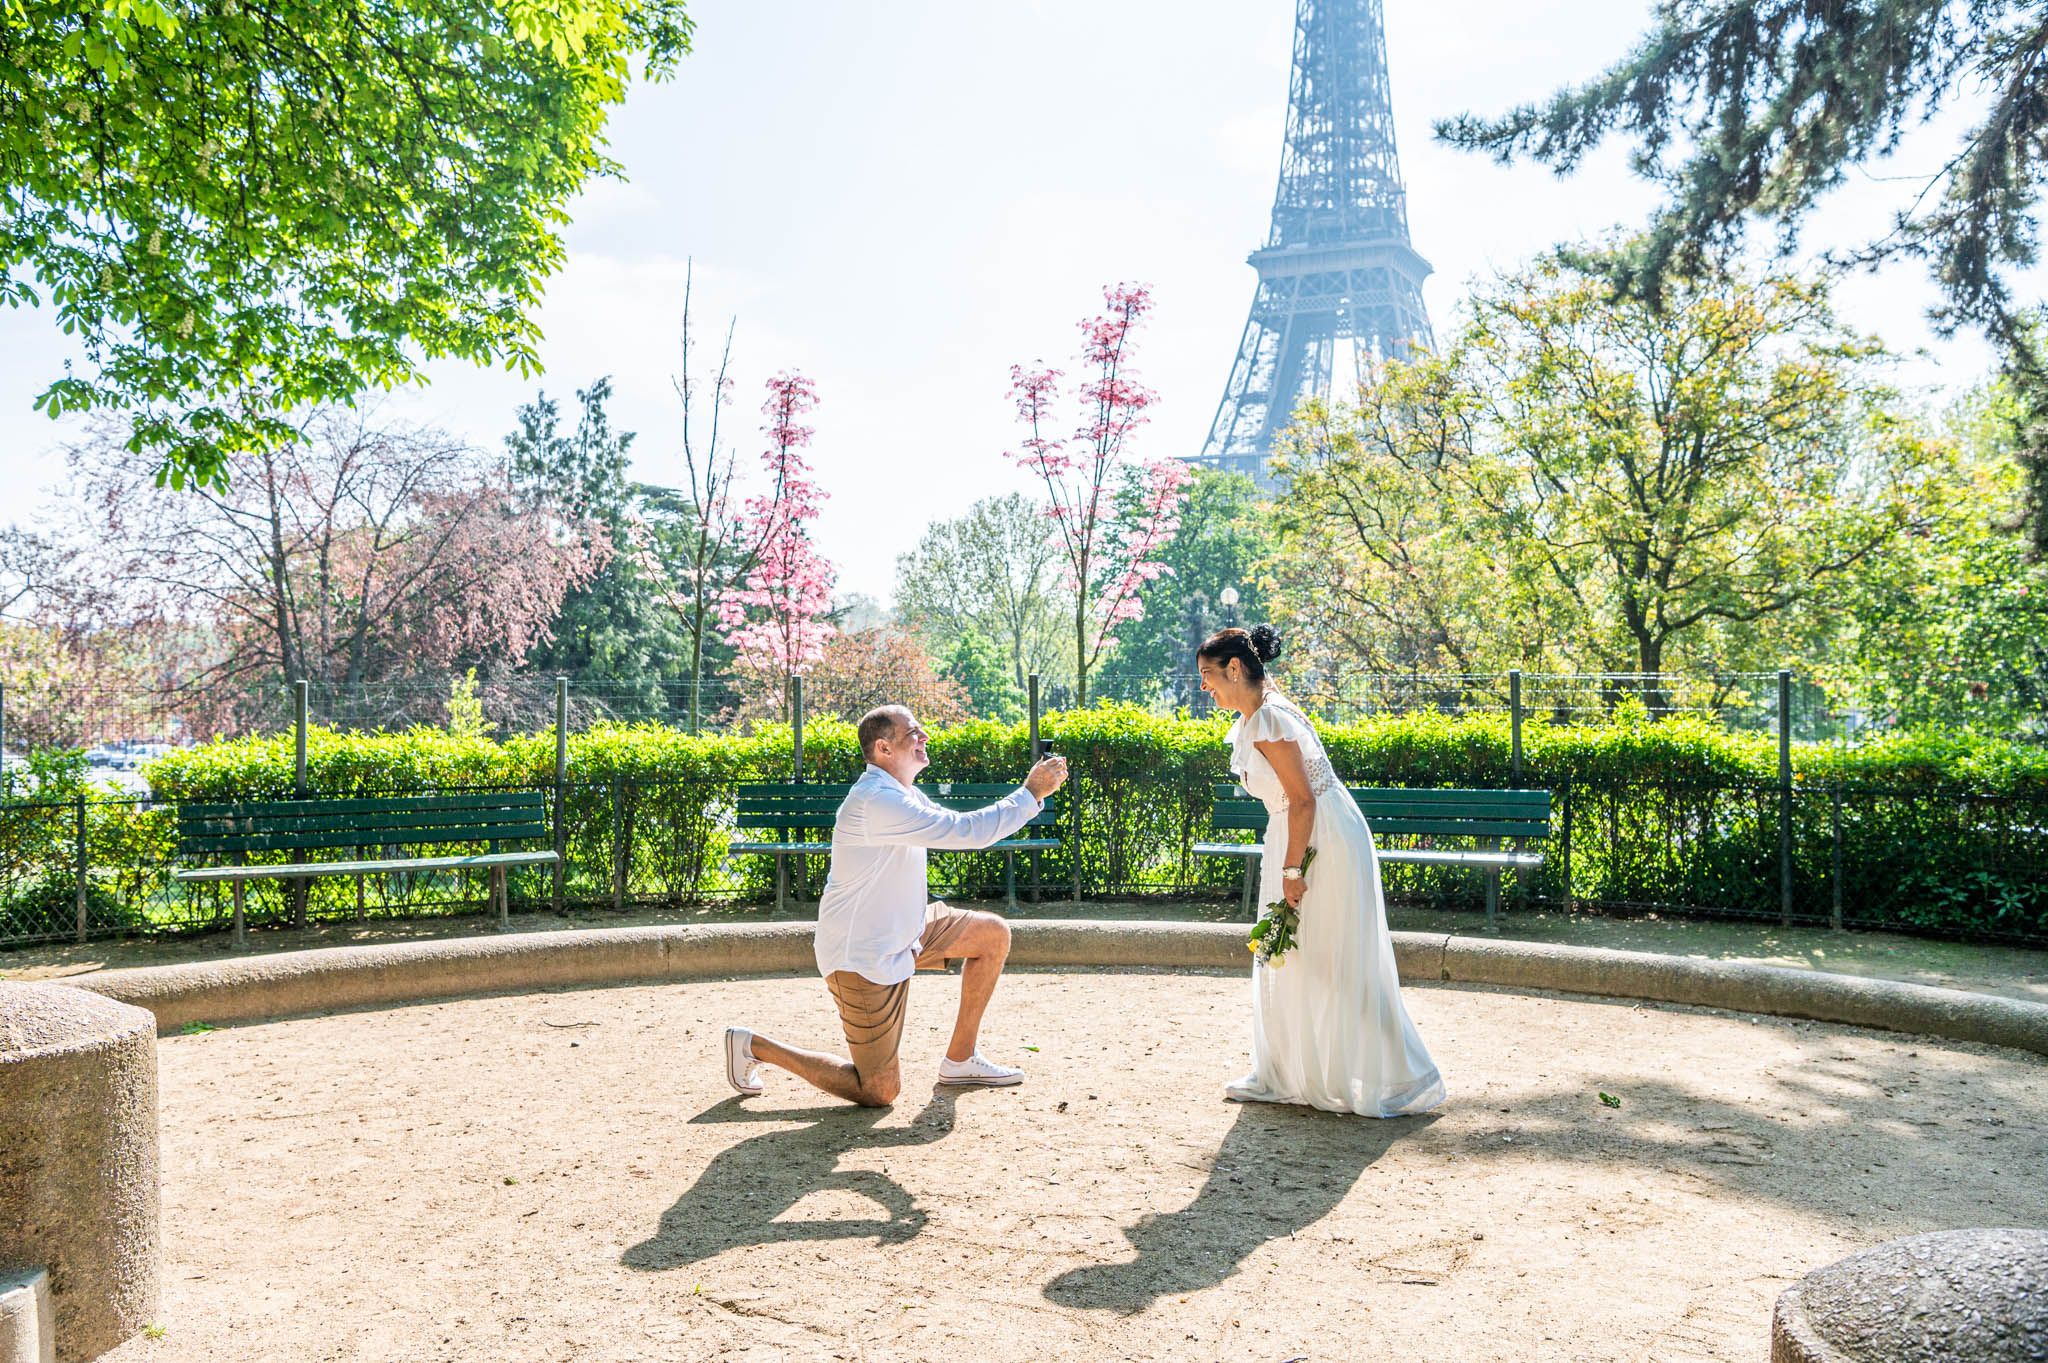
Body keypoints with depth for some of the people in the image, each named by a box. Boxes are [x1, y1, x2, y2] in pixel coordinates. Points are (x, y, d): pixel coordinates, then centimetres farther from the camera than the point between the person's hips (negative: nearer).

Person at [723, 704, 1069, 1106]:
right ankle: (755, 1047, 10)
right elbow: (969, 831, -29)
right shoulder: (878, 801, -27)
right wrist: (1032, 793, -20)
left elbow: (959, 828, 15)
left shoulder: (900, 793, 7)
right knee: (880, 1092, -3)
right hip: (863, 960, -10)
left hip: (900, 934, 10)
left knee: (993, 934, 9)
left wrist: (1029, 793, 4)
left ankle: (960, 1060, 17)